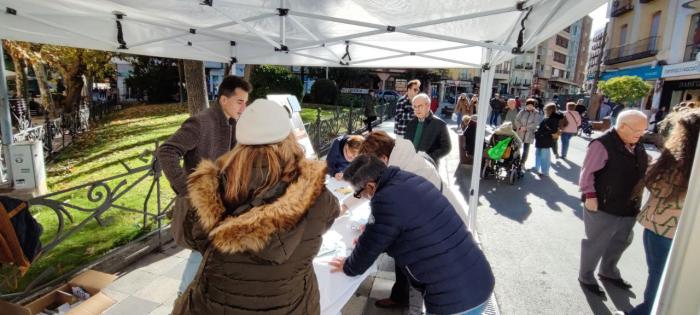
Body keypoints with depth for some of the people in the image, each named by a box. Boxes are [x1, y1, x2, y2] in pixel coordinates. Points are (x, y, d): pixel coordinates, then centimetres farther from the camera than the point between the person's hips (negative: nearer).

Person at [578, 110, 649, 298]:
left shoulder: (637, 147, 7)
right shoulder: (602, 144, -18)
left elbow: (643, 171, 19)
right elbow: (587, 173, -19)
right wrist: (589, 195, -24)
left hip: (628, 207, 8)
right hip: (603, 207, -8)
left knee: (621, 241, 23)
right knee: (596, 244, 7)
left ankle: (608, 272, 45)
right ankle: (586, 277, 26)